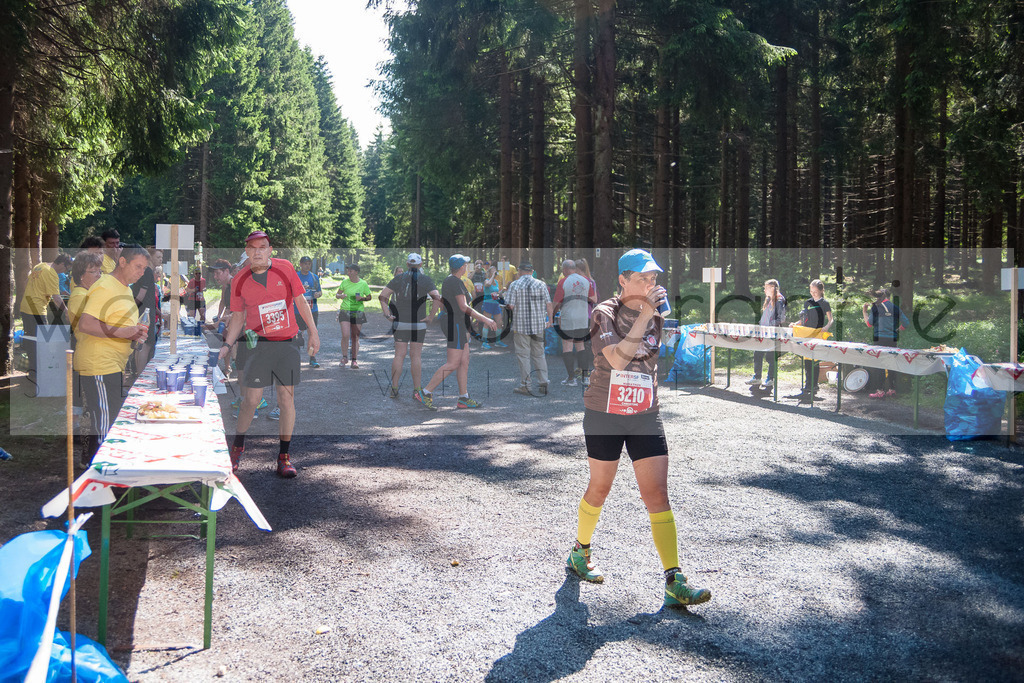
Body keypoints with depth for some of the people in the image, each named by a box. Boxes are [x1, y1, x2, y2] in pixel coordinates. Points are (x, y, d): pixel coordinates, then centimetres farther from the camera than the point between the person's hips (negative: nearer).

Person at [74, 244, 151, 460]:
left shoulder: (125, 289, 20)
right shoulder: (105, 287, -13)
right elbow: (85, 324, -24)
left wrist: (135, 332, 12)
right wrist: (123, 332, -25)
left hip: (113, 367, 10)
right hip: (100, 366, -10)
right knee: (106, 427, -9)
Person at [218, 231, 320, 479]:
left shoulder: (285, 268, -1)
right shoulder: (239, 279, 0)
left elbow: (301, 302, 7)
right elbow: (238, 317, 7)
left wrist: (313, 332, 6)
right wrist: (227, 345, -4)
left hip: (286, 344, 1)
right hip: (256, 344, -1)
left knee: (287, 398, 1)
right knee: (251, 400, -2)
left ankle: (284, 456, 12)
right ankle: (237, 446, 22)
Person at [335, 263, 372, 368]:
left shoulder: (363, 284, -1)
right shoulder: (345, 282, 1)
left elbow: (369, 297, 9)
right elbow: (337, 294, 11)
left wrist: (362, 298, -12)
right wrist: (340, 296, -13)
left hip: (358, 312, 0)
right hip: (345, 311, 0)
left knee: (355, 338, 3)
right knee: (345, 335, -13)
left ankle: (354, 360, 10)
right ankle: (344, 358, 6)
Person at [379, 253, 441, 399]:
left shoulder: (399, 278, 3)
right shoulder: (425, 279, -3)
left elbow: (382, 295, -4)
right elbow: (437, 298, -16)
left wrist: (386, 314, -2)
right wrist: (430, 317, -10)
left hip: (400, 321, 1)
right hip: (419, 322, -1)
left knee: (399, 355, 5)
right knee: (416, 356, 4)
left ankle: (394, 389, 5)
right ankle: (417, 390, 5)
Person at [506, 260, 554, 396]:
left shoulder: (514, 285, -4)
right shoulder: (541, 284, 2)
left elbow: (511, 306, -10)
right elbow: (549, 304, -1)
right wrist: (550, 320, 10)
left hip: (521, 325, -3)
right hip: (538, 325, 3)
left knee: (523, 355, 2)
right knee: (539, 355, 12)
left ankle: (525, 386, 3)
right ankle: (543, 384, 10)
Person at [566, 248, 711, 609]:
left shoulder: (656, 317, 5)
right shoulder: (604, 313, -10)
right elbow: (617, 358, -26)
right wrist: (644, 315, -26)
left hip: (646, 417, 3)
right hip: (604, 416, -3)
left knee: (658, 496, -4)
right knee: (599, 489, 12)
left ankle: (674, 582, -4)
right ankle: (580, 552, 37)